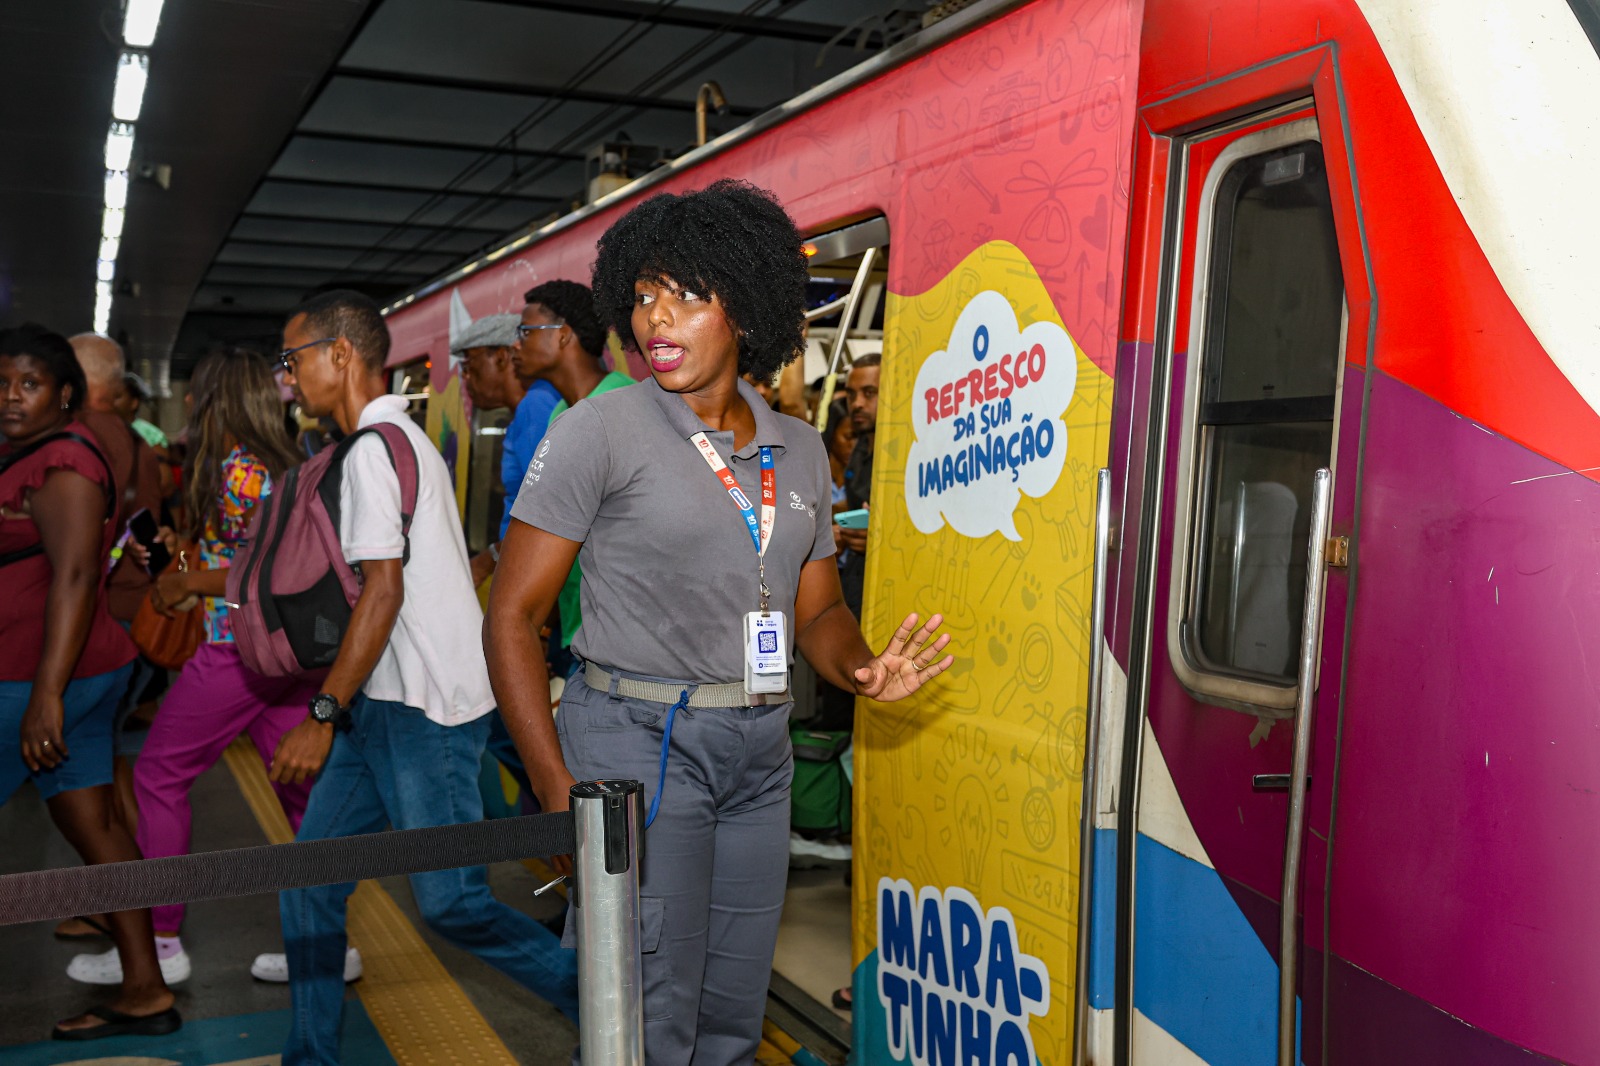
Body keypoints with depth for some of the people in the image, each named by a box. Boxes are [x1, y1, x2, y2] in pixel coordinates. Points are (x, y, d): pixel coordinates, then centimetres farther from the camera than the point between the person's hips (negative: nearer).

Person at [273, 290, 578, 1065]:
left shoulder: (374, 449, -14)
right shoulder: (406, 438, 17)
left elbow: (384, 592, -21)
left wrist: (323, 714, -19)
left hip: (423, 710, -10)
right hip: (391, 703, 10)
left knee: (450, 902, -6)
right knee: (309, 877, 10)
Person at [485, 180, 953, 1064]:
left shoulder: (797, 451, 8)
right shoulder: (599, 433, -8)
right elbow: (512, 616, -9)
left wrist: (861, 670, -8)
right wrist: (558, 792, -17)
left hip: (758, 756, 6)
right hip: (638, 742, -5)